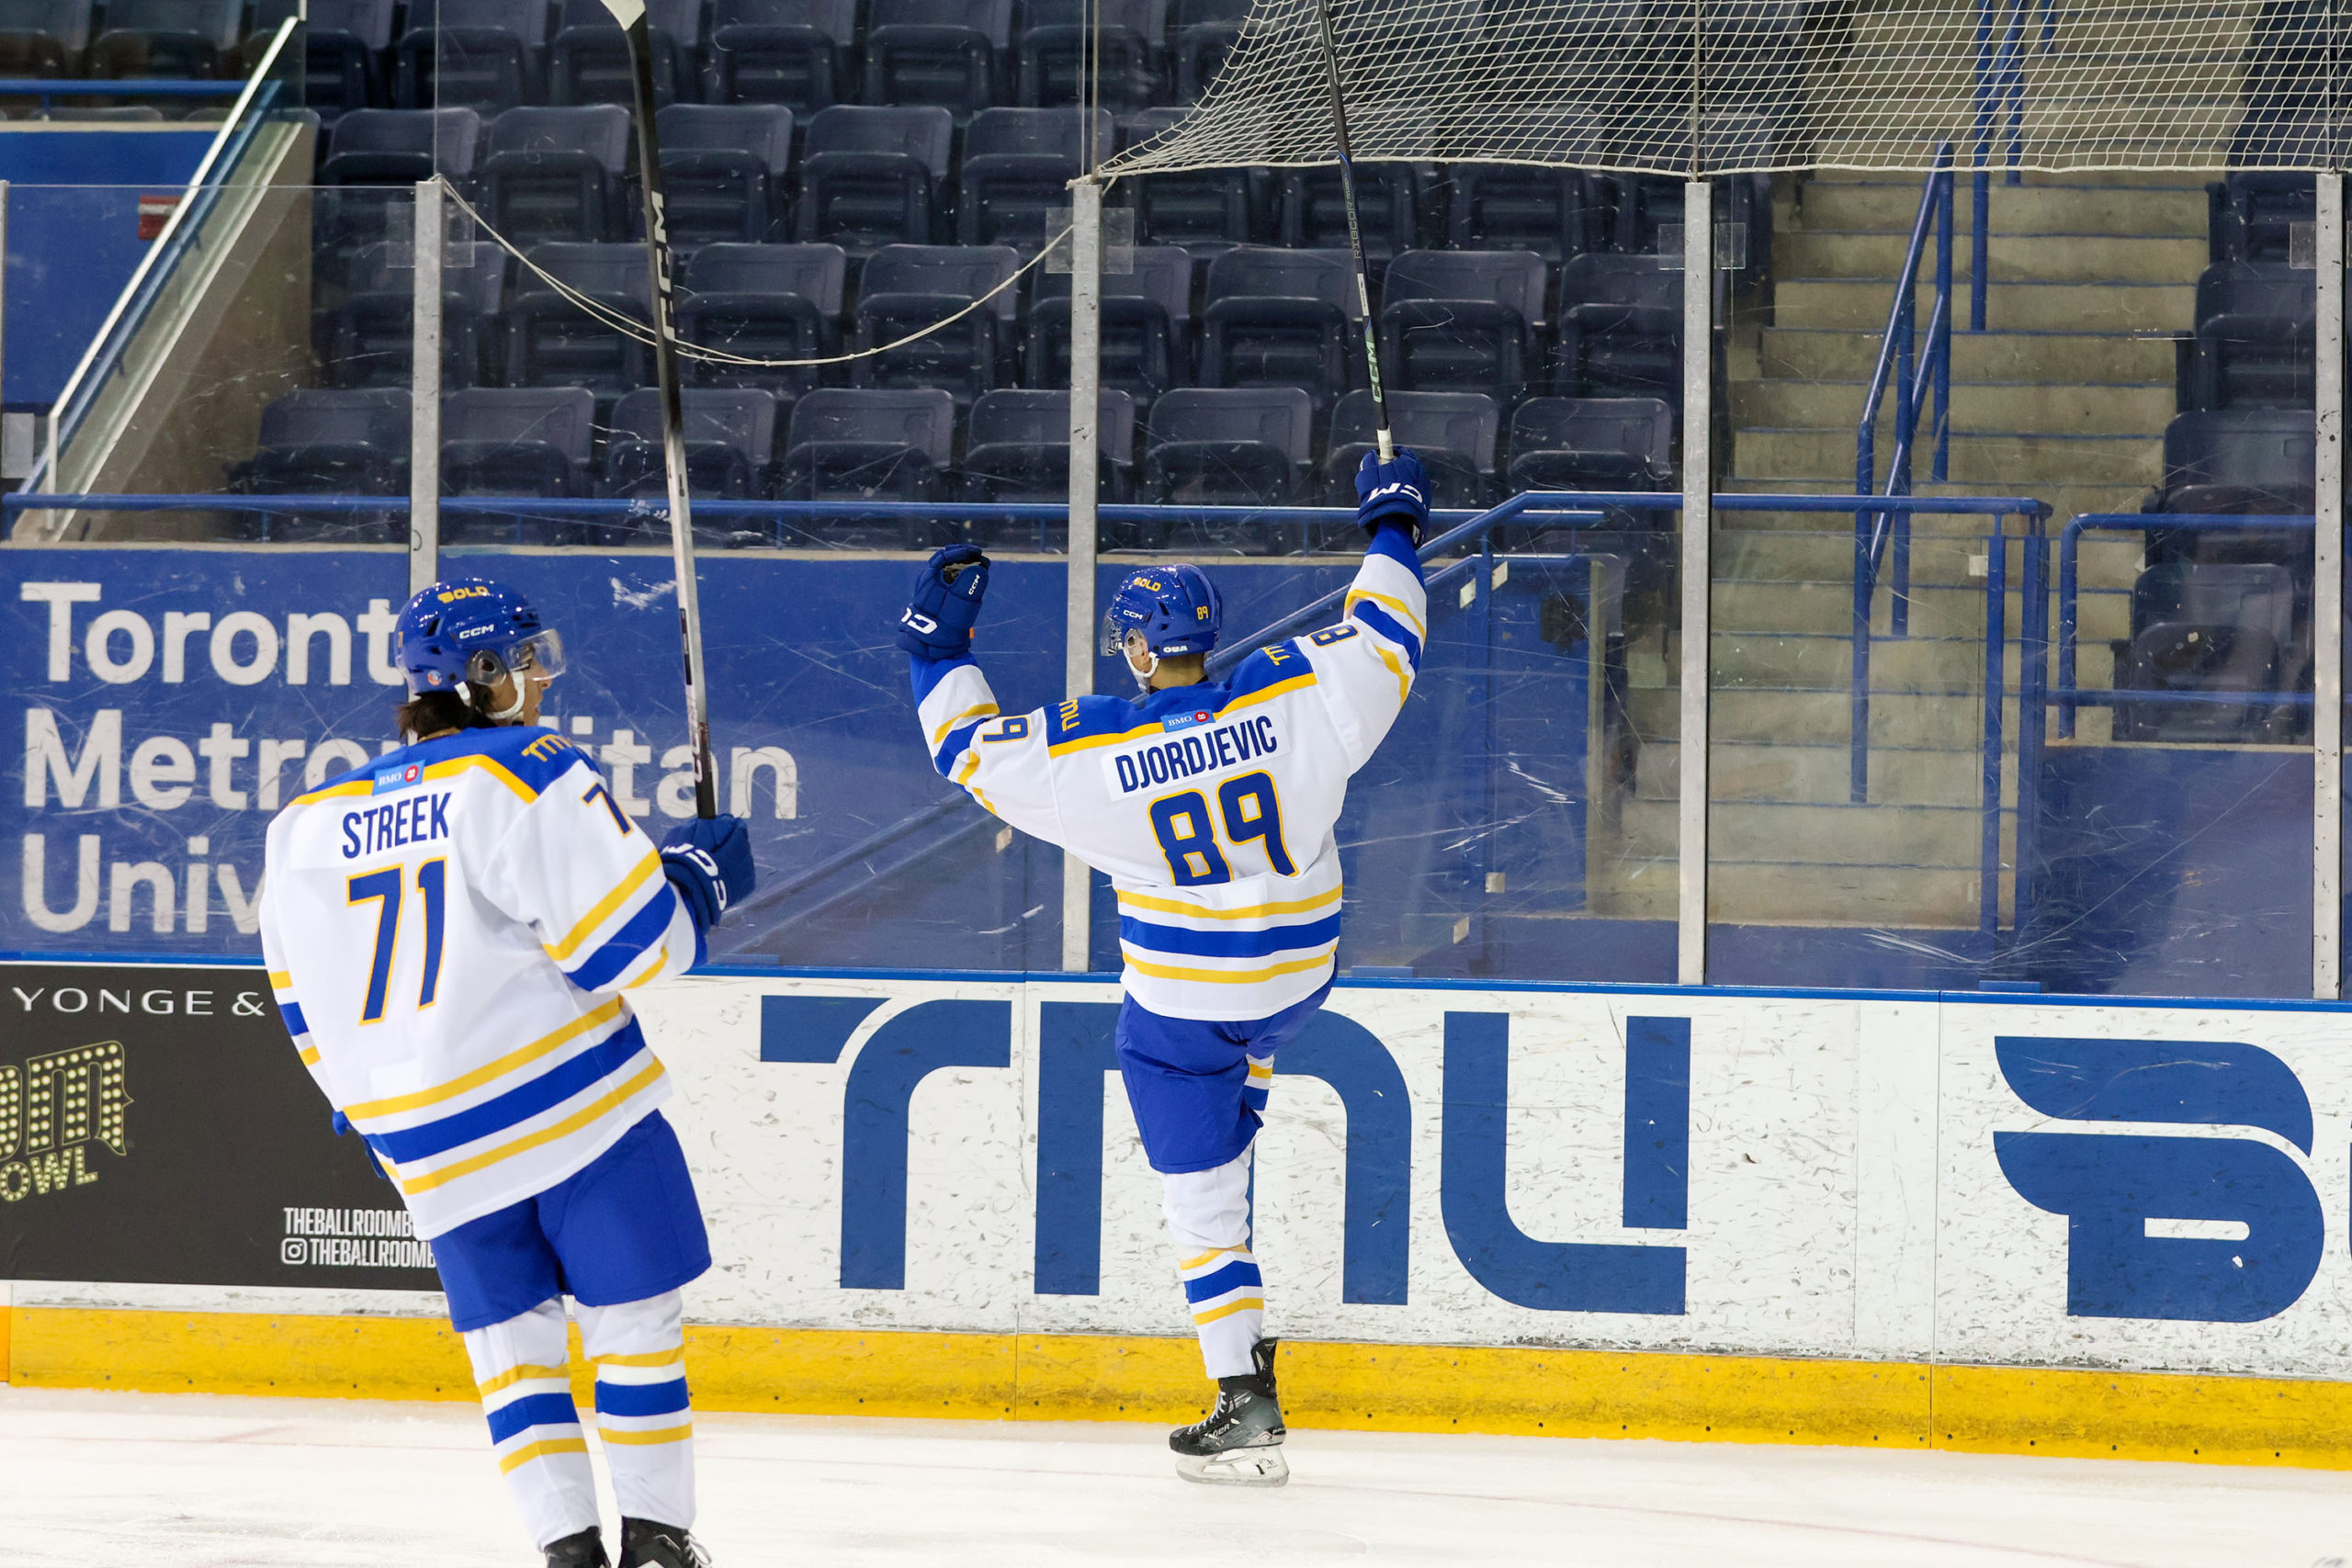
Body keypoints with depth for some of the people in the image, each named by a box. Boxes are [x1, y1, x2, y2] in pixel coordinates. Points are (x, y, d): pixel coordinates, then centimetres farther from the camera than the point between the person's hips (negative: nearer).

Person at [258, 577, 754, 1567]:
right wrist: (700, 875, 4)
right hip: (576, 1101, -4)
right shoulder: (529, 775, -9)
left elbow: (307, 1013, 16)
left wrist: (379, 1116, 30)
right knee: (631, 1310, 9)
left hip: (431, 1145, 4)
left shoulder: (307, 828, 10)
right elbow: (632, 943, -14)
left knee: (508, 1332, 13)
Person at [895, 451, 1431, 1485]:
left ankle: (1247, 1406, 2)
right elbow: (1383, 643, 1)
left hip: (1180, 1004, -3)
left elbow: (970, 750, -3)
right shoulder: (1294, 699, -15)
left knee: (1201, 1199, 6)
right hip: (1300, 974, 3)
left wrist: (937, 646, 10)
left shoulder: (1088, 753, -18)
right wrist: (1392, 533, 16)